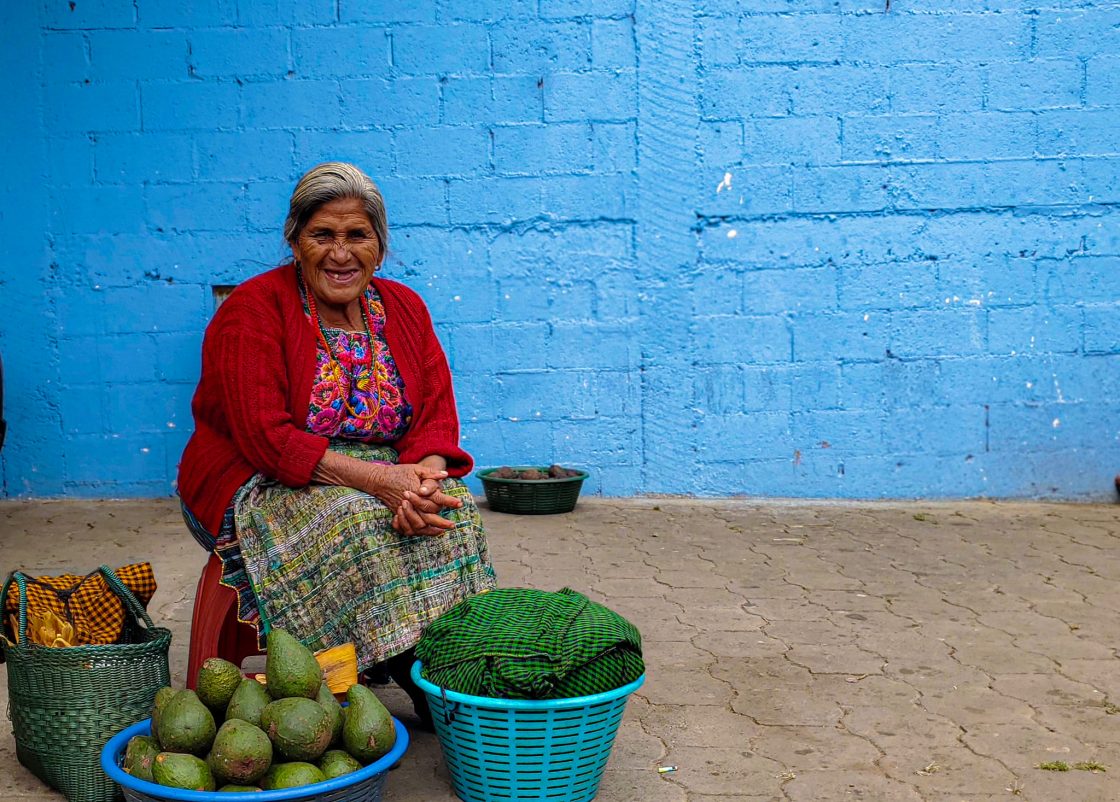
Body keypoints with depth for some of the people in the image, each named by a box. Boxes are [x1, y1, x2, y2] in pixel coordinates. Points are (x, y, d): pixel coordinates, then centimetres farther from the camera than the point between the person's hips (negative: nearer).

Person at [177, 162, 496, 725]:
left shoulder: (403, 308, 6)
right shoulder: (251, 310, -11)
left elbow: (438, 411, 0)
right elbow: (266, 437, -21)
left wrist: (424, 474, -25)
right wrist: (377, 478, -32)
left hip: (388, 476, 5)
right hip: (263, 487, -4)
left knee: (455, 507, -24)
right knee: (354, 520, -34)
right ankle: (411, 676, -22)